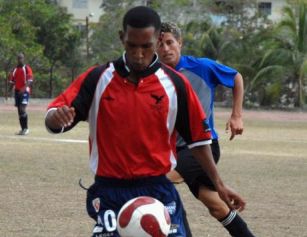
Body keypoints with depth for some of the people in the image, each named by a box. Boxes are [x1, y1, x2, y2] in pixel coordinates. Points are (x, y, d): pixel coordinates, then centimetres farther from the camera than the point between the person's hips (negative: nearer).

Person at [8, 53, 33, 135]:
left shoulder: (27, 68, -4)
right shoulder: (15, 69, 14)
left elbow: (30, 80, -15)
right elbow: (12, 81, 18)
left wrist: (24, 88, -29)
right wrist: (10, 90, 8)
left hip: (25, 91, -6)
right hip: (17, 91, 6)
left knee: (22, 109, -18)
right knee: (19, 110, 6)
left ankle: (26, 128, -14)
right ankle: (23, 128, 12)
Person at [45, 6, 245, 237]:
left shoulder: (175, 84, 1)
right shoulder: (98, 79, -1)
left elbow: (198, 137, 9)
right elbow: (53, 121, -5)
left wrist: (218, 184, 9)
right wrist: (57, 117, -29)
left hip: (159, 191, 1)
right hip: (110, 192, -1)